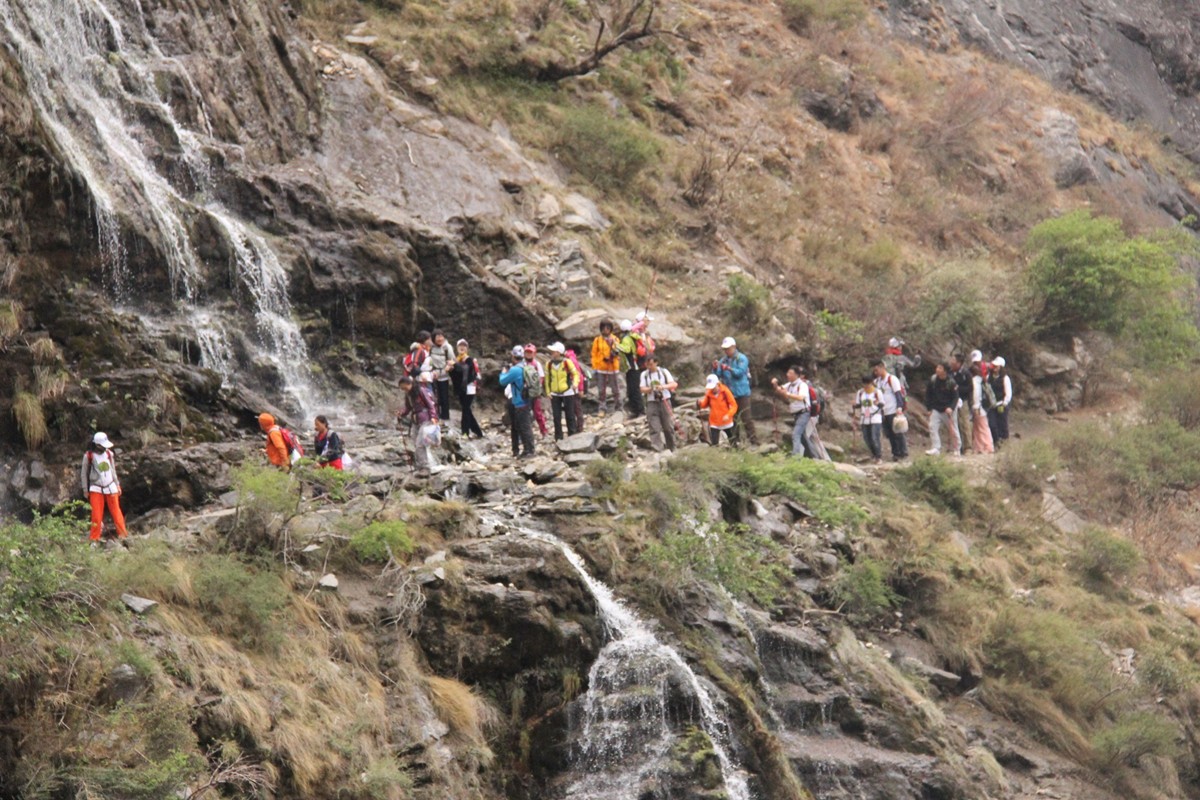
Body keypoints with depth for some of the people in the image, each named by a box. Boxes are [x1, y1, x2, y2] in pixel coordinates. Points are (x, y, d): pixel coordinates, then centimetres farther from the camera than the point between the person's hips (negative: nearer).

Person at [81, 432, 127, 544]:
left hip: (111, 488, 3)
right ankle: (94, 540, 7)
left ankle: (123, 535, 13)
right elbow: (84, 473, 0)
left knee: (116, 512, 4)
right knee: (96, 515, -4)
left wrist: (117, 485, 16)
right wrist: (85, 490, 2)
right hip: (96, 489, -3)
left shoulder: (109, 454, 3)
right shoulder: (89, 456, -9)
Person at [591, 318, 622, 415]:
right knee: (602, 390, 4)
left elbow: (617, 353, -1)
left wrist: (612, 346, -19)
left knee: (615, 389, 5)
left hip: (612, 367, 0)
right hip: (601, 367, 0)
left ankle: (618, 407, 16)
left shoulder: (614, 339, 3)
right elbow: (594, 354, 3)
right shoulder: (597, 340, 2)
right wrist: (594, 367, -2)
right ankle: (603, 408, 12)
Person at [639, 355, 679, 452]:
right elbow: (642, 389, 2)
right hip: (652, 403, 0)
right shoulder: (644, 374, 9)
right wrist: (650, 389, -19)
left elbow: (674, 384, -2)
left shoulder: (664, 371, 5)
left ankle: (672, 449, 14)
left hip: (665, 401, 0)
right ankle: (656, 449, -19)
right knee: (654, 428, -11)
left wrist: (663, 386, -20)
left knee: (668, 427, 3)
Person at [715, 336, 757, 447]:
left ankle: (753, 439, -9)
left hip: (741, 393, -6)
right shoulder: (723, 360, 9)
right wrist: (715, 369, -19)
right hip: (729, 393, 6)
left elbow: (740, 372, -21)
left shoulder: (741, 359, -7)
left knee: (745, 417, -10)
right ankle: (735, 440, 19)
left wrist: (729, 369, -36)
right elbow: (718, 375, 2)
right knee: (732, 417, 11)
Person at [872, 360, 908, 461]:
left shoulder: (892, 379, -7)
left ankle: (903, 453, -1)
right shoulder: (877, 381, 15)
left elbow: (898, 394, -12)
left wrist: (899, 408, -22)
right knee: (889, 434, 7)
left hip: (894, 411, -7)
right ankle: (896, 453, 13)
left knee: (897, 433, -5)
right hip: (884, 412, 7)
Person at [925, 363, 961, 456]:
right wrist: (929, 408, 0)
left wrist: (951, 408, -28)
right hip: (936, 409, 3)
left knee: (953, 429, 5)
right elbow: (928, 394, 5)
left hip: (948, 410, -3)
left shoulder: (951, 382, -15)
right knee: (933, 427, -11)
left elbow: (955, 397, -13)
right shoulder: (933, 379, -5)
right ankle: (935, 448, -11)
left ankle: (956, 449, 19)